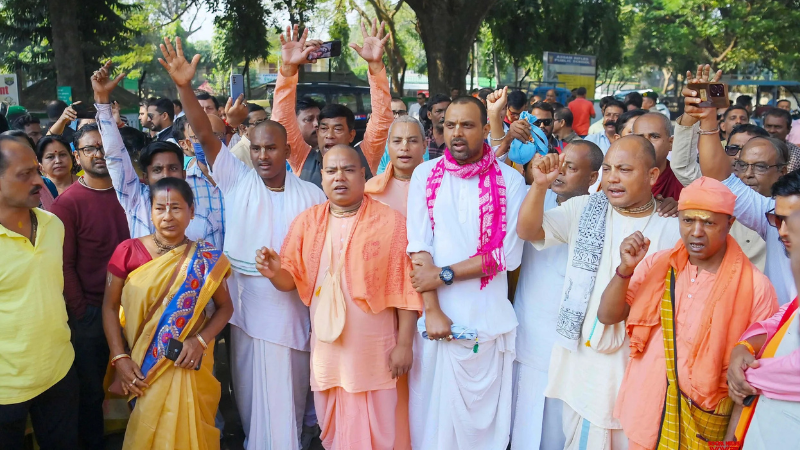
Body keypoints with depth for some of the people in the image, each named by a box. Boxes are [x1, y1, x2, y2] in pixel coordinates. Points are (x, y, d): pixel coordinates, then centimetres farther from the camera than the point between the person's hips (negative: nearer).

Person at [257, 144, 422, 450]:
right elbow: (293, 280, 7)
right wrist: (275, 272, -15)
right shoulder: (306, 222, 5)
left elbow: (405, 287, -6)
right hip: (326, 347, 4)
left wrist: (404, 344, -8)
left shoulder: (391, 221, -5)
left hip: (374, 350, -3)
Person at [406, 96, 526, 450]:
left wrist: (443, 274, -11)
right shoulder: (425, 175, 3)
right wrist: (432, 310, -10)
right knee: (431, 410, 10)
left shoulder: (510, 180, -1)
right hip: (436, 315, 1)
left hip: (487, 318, -1)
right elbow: (418, 246, -3)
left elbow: (508, 254, -7)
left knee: (481, 411, 9)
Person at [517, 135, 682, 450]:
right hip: (584, 356, 0)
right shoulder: (584, 210, 1)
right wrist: (540, 185, -19)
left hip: (642, 360, 0)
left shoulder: (672, 228, -2)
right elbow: (527, 231, -6)